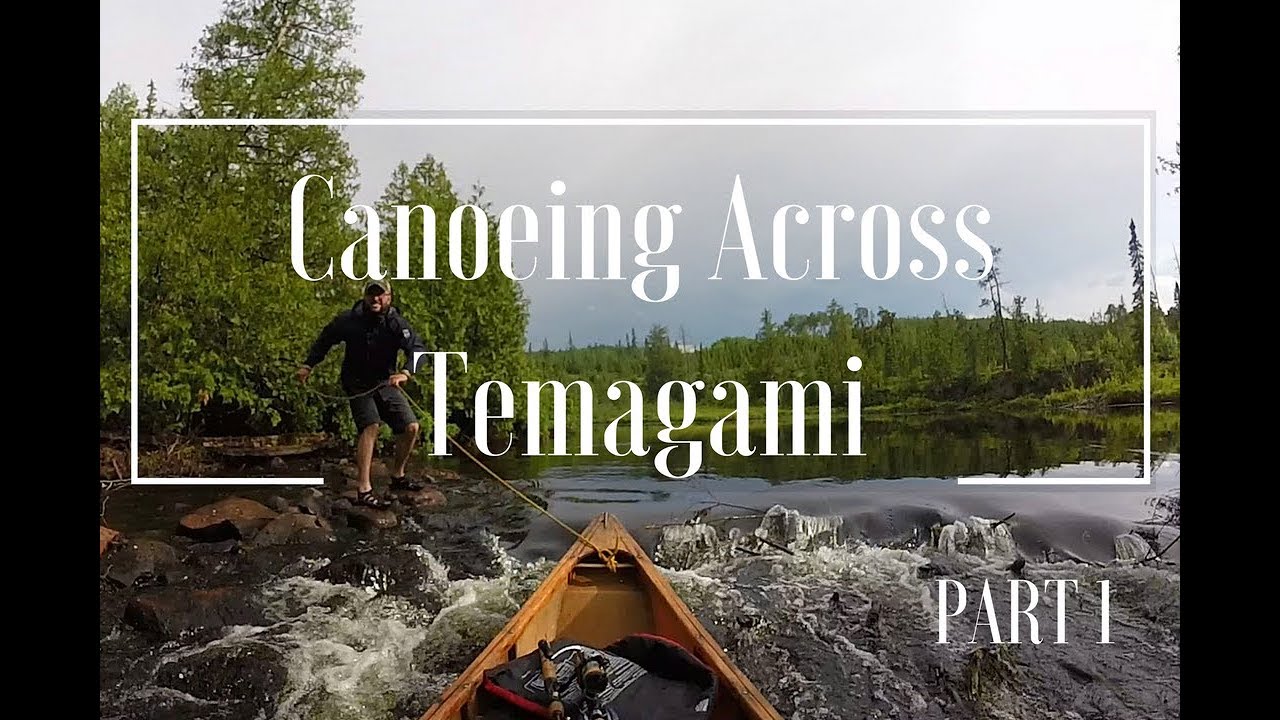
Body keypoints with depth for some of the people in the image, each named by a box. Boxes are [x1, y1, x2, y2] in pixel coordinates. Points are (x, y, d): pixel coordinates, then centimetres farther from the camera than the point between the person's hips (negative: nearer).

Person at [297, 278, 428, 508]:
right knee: (371, 427, -24)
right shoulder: (348, 320, -11)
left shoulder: (396, 323, -12)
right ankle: (363, 490, -25)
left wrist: (406, 372, -42)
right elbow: (325, 340, 8)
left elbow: (418, 348, -25)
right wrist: (308, 365, 6)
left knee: (411, 427, -1)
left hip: (385, 383, 3)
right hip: (357, 384, -3)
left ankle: (398, 476, 23)